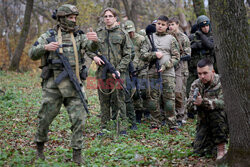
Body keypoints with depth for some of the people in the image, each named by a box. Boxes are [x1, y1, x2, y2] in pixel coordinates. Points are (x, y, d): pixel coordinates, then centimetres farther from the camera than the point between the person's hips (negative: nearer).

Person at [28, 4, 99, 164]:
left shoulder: (78, 35, 8)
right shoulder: (49, 36, 2)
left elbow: (92, 47, -8)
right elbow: (32, 54, -1)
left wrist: (95, 40, -32)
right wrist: (45, 47, -21)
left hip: (74, 85, 2)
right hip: (53, 85, -2)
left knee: (79, 118, -3)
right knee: (46, 117, 6)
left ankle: (77, 153, 7)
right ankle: (40, 145, 30)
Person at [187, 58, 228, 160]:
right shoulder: (196, 85, -1)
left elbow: (223, 102, -30)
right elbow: (190, 110, -6)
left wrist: (203, 102, -43)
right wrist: (194, 103, -30)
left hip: (222, 120, -4)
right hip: (204, 121, 4)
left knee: (216, 113, -36)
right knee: (200, 150, -8)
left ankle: (221, 149, -24)